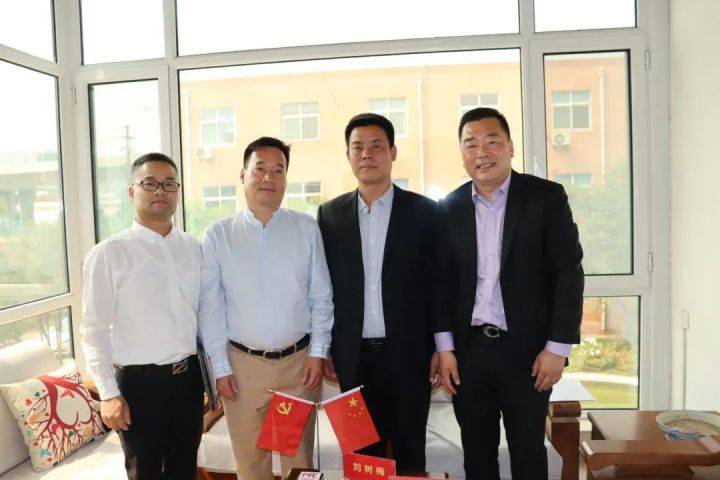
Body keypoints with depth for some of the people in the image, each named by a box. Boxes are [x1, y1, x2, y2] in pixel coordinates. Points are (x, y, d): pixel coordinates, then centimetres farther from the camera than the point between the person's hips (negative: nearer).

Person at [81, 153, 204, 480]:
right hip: (140, 382, -4)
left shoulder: (194, 248, 3)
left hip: (189, 376, 4)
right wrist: (109, 394, -10)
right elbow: (94, 330, -8)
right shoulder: (109, 253, -10)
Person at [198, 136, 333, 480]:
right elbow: (210, 306, -1)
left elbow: (321, 296, 2)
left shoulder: (306, 228, 0)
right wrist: (220, 367, -2)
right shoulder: (218, 234, -2)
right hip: (242, 363, 0)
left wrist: (318, 352, -2)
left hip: (299, 360, 1)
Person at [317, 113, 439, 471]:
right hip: (353, 357, 2)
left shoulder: (424, 212, -2)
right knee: (363, 453, 14)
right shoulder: (329, 214, 3)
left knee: (409, 451, 12)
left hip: (408, 354, -1)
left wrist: (441, 348, -2)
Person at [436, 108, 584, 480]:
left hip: (527, 350, -2)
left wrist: (558, 348, -9)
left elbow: (568, 273, -6)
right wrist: (445, 348, 0)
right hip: (468, 350, 2)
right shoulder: (449, 208, 4)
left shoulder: (546, 197, -4)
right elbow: (442, 281, 5)